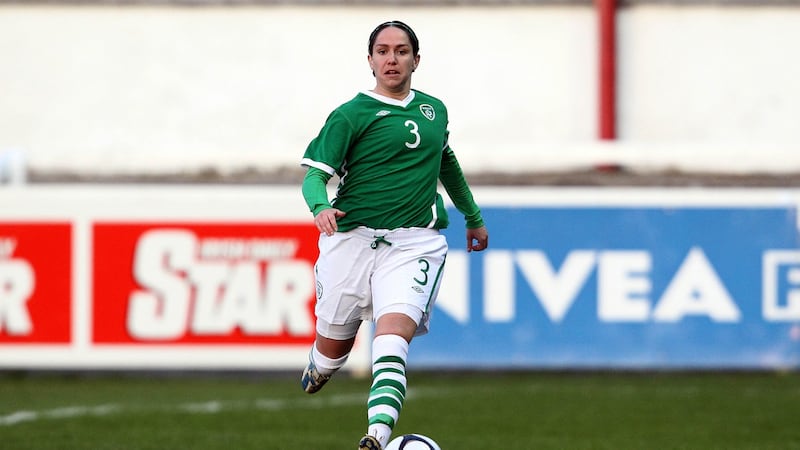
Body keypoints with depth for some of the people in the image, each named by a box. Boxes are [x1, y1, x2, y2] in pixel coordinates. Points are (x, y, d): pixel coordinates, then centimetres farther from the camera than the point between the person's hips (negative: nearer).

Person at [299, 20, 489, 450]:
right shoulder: (351, 115, -1)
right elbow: (315, 173, -8)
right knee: (333, 346, 7)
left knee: (392, 335, -23)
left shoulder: (433, 109, 15)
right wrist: (321, 207, -30)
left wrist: (473, 216, 43)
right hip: (352, 239, -1)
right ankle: (316, 372, 45)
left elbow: (446, 162, 34)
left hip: (414, 244, 1)